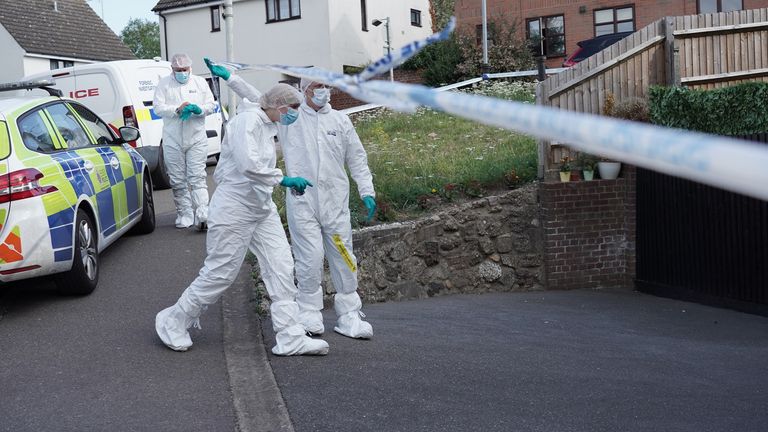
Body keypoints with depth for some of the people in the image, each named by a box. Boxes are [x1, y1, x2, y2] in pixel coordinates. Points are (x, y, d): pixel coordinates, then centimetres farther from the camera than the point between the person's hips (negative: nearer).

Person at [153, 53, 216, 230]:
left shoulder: (200, 82, 11)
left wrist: (199, 109, -13)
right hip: (172, 140, 1)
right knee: (177, 181, 5)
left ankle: (202, 215, -17)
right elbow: (158, 107, -2)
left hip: (197, 138, -1)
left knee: (197, 178, -9)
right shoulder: (164, 84, 7)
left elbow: (211, 104, 9)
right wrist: (177, 109, -18)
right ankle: (185, 215, 13)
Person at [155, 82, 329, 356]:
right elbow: (248, 164, -31)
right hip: (235, 208, -9)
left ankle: (290, 338, 4)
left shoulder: (267, 126, 13)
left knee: (281, 268, 2)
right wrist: (282, 180, -25)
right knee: (220, 273, -1)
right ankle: (173, 322, 20)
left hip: (261, 208, 9)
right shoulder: (248, 120, -17)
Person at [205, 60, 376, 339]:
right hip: (301, 202, -2)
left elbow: (357, 159, 14)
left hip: (336, 202, 2)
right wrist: (229, 77, -4)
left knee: (343, 259, 4)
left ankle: (349, 316, 13)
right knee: (310, 258, -5)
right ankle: (309, 314, 11)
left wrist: (367, 192, 7)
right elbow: (257, 98, 3)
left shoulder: (340, 120, 11)